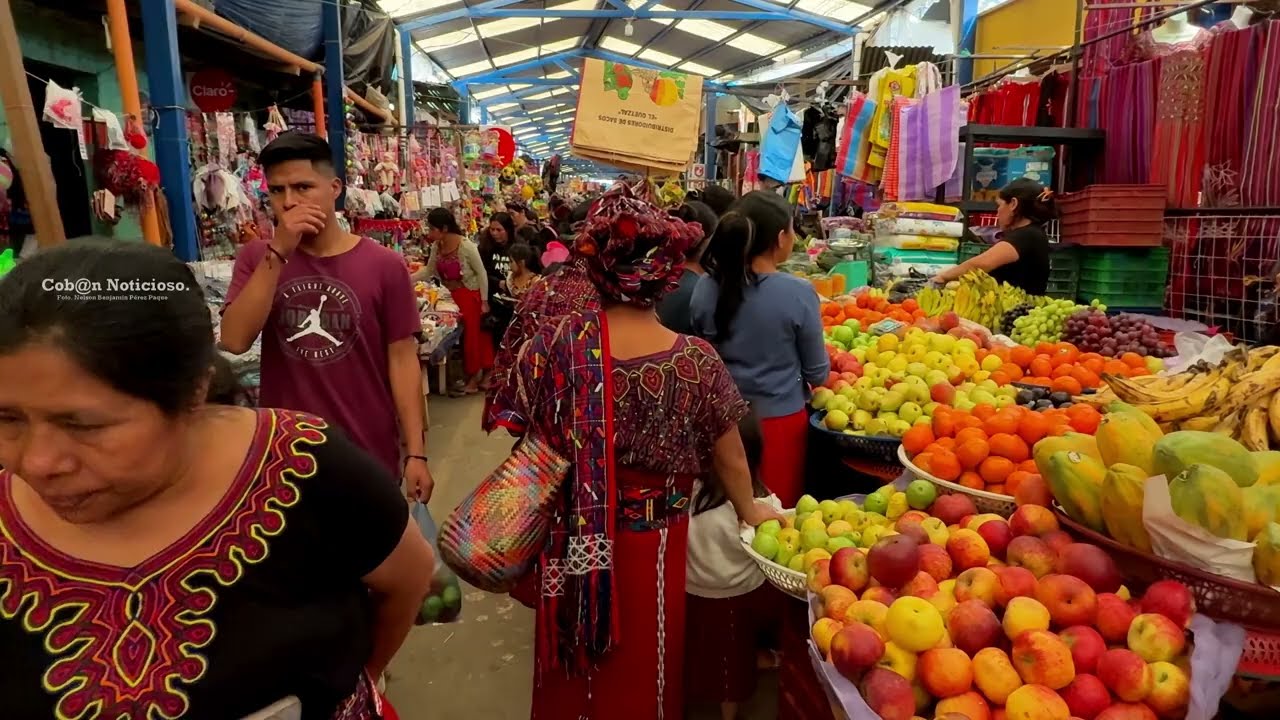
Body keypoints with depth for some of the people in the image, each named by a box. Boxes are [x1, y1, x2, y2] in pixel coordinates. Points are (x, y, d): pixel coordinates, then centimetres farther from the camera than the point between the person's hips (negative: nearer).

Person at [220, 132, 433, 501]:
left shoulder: (384, 266, -8)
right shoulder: (257, 258, 1)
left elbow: (402, 359, -8)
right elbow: (234, 340, -14)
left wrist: (416, 453, -10)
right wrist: (278, 252, -21)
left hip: (369, 454, -2)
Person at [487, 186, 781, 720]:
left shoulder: (555, 344, -18)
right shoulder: (697, 361, -16)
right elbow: (731, 461, -3)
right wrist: (751, 512, 18)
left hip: (571, 548, 1)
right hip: (653, 550, 0)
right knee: (641, 676, 25)